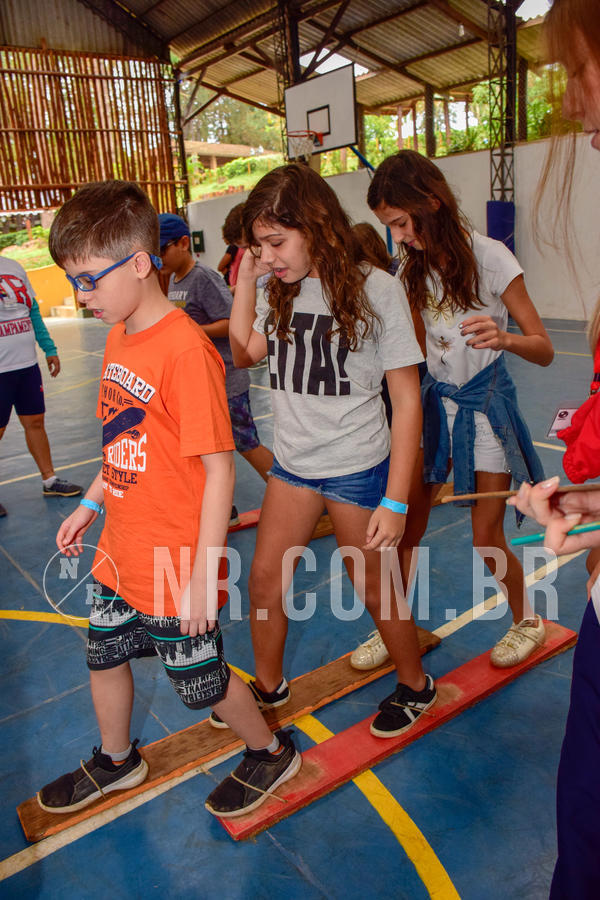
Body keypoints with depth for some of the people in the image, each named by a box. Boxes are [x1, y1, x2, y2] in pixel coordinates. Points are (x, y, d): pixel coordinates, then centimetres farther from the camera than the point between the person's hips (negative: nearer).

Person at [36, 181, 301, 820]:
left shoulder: (185, 349, -23)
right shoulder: (117, 338, 4)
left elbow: (218, 468, -23)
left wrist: (204, 574, -21)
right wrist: (88, 506, 17)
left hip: (173, 566, -8)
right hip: (119, 553, 8)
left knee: (201, 681, 11)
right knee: (103, 655, 24)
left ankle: (271, 753, 40)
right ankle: (115, 761, 52)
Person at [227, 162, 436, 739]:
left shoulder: (376, 290, -15)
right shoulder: (282, 292, 0)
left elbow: (407, 399, -14)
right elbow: (244, 353, 12)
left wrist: (395, 500, -16)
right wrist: (245, 281, 0)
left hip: (357, 468, -5)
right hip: (292, 462, 5)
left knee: (373, 589, 11)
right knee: (264, 581, 10)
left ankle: (415, 684, 39)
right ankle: (269, 687, 36)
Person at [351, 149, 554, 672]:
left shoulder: (489, 257, -15)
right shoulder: (415, 269, 2)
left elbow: (544, 350, -15)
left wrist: (506, 339, -36)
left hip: (486, 405, -4)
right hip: (436, 402, 5)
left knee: (487, 539, 2)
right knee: (404, 529, 2)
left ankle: (528, 622, 30)